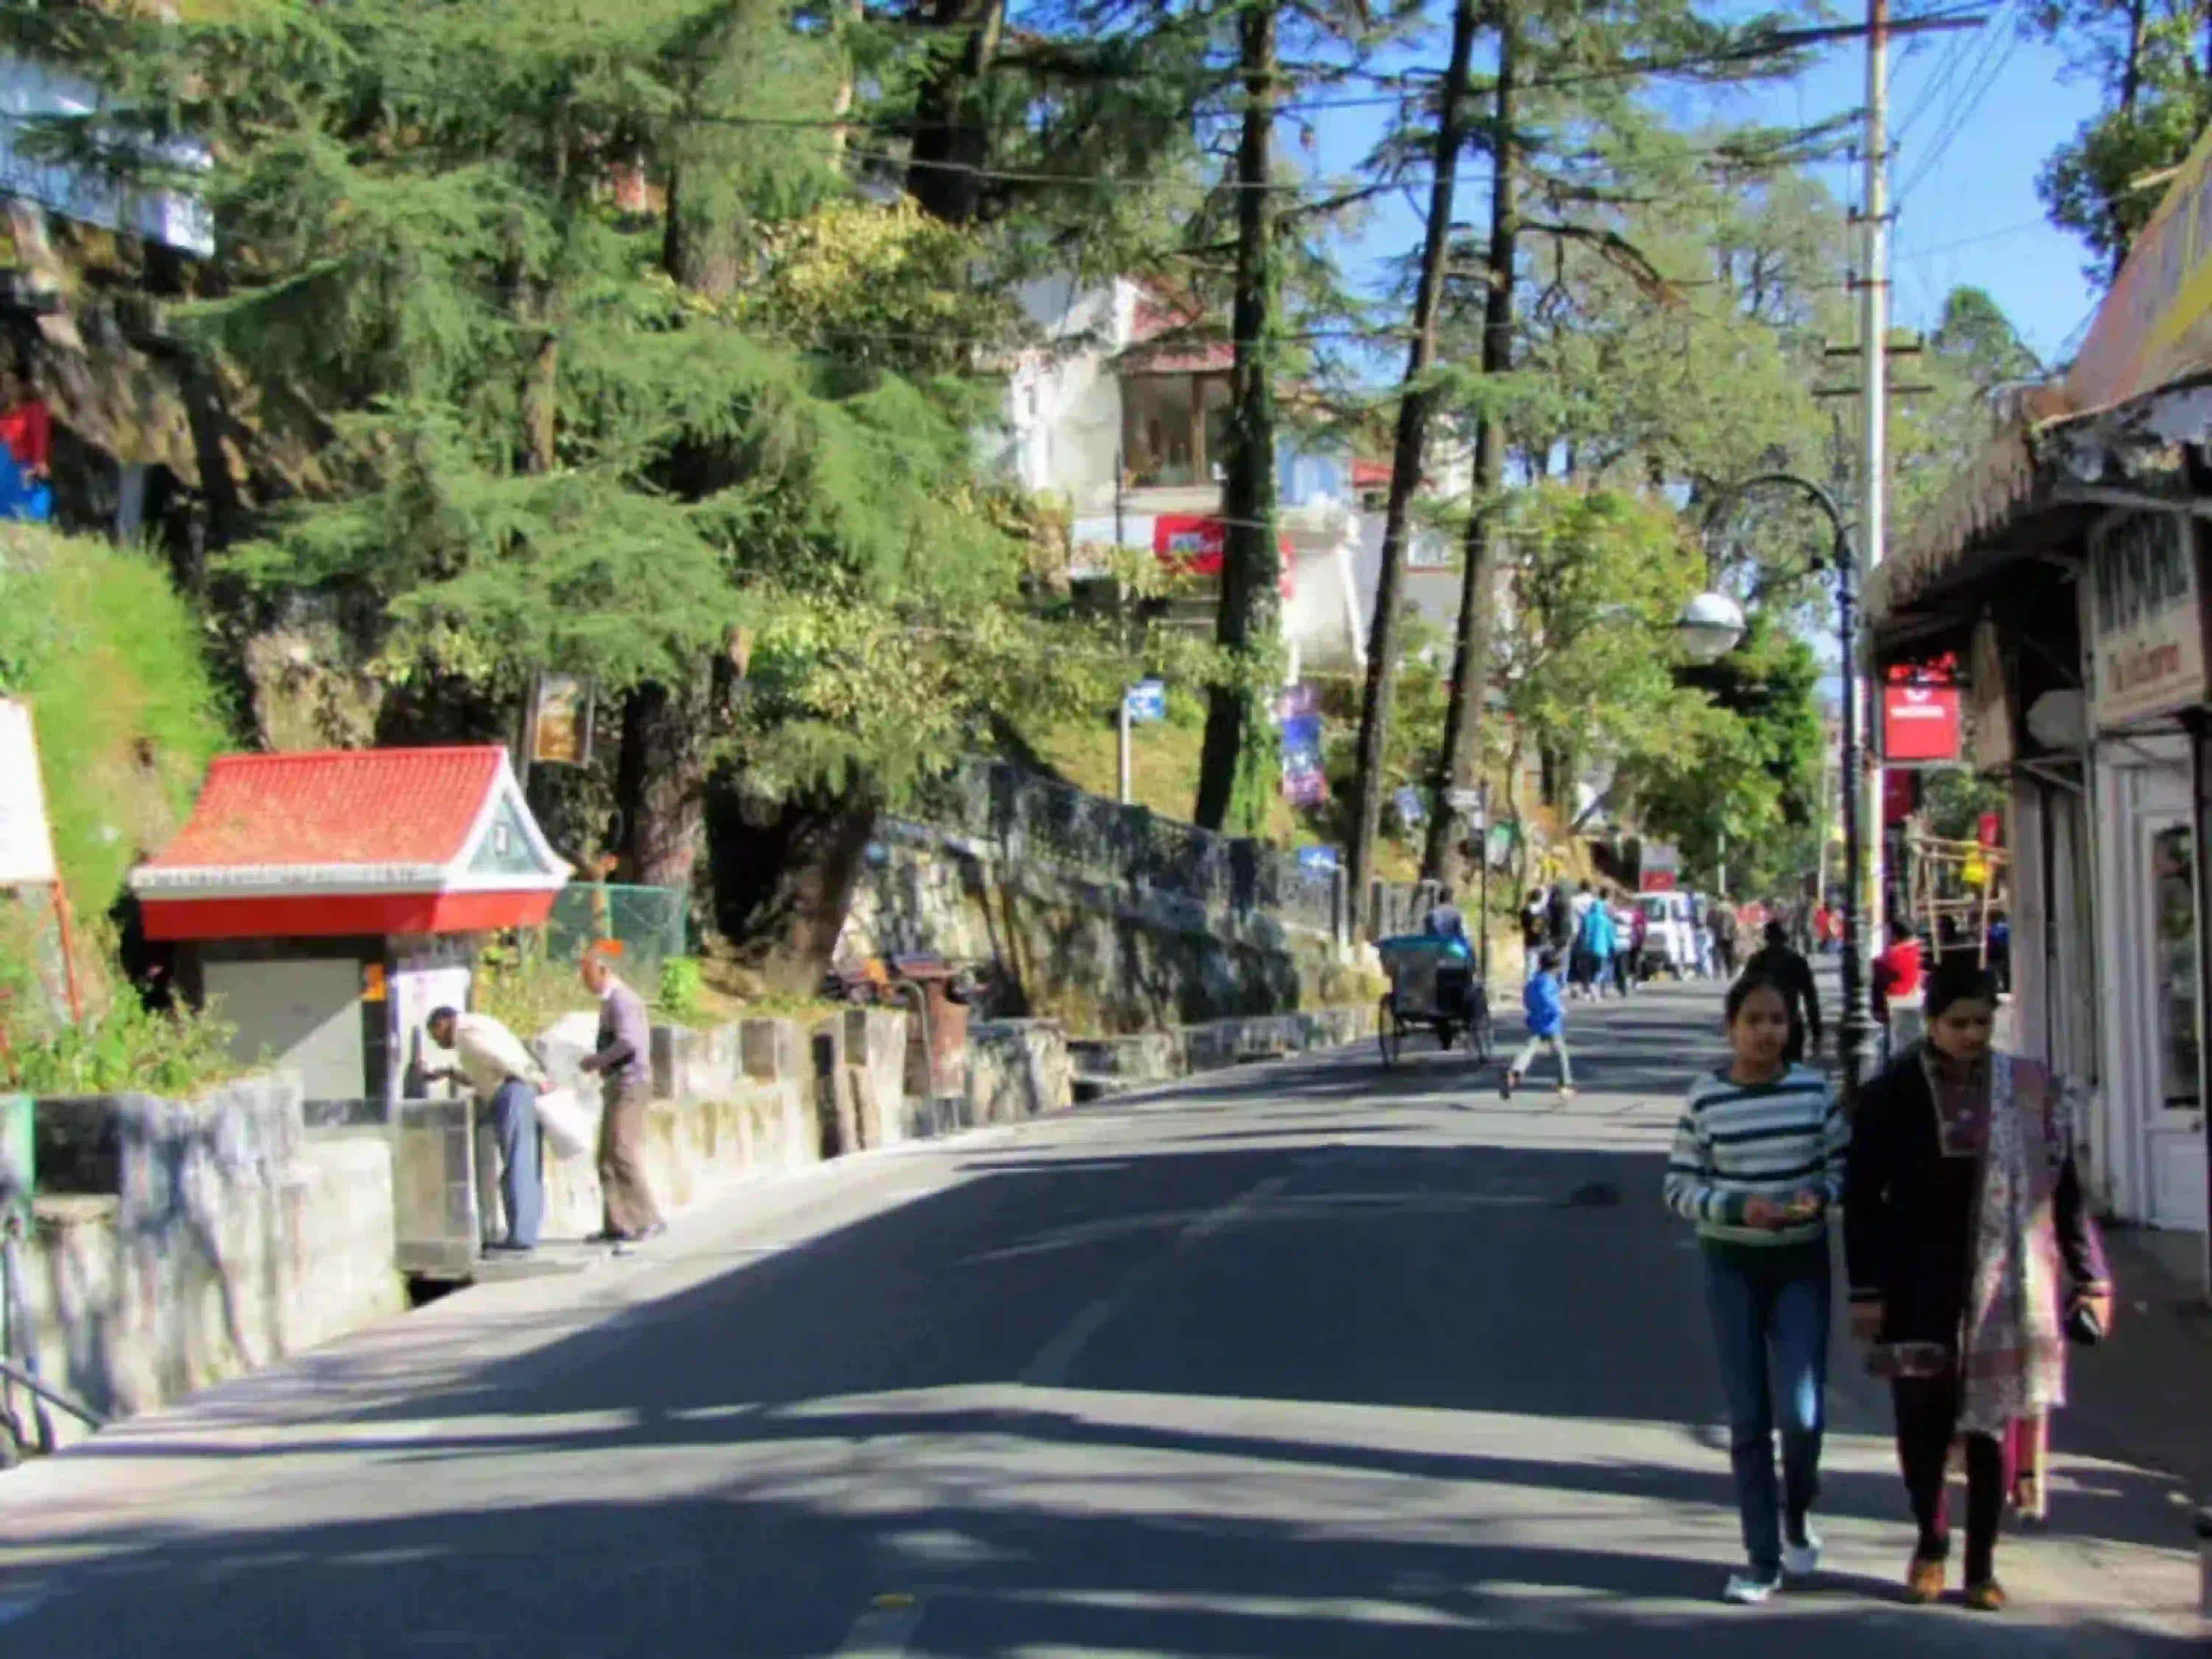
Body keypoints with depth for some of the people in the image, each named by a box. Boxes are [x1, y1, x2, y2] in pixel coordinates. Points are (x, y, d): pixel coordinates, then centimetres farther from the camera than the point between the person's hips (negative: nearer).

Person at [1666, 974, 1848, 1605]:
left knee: (1801, 1411, -8)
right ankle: (1764, 1559, 14)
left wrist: (1820, 1195, -16)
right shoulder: (1706, 1098, -5)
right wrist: (1738, 1208, -18)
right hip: (1732, 1265, 0)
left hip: (1802, 1263, 0)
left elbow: (1845, 1168, 5)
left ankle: (1798, 1511, 25)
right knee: (1748, 1418, 3)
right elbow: (1679, 1187, -2)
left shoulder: (1814, 1090, -1)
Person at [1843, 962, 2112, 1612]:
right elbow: (1863, 1198, -2)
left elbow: (2062, 1188, 6)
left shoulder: (2028, 1089, 2)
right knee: (1921, 1425, 3)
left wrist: (2089, 1279, 4)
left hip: (2001, 1292, 1)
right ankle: (1931, 1542, 28)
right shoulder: (1891, 1095, -3)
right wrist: (1868, 1291, -6)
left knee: (1990, 1427, 6)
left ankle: (1981, 1564, 19)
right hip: (1920, 1294, -1)